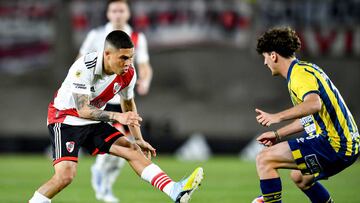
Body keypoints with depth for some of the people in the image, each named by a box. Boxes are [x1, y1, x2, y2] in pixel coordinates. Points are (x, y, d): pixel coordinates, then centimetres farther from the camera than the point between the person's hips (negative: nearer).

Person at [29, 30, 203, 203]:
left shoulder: (128, 74, -8)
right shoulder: (84, 68, -29)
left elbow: (128, 103, 12)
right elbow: (82, 110, -32)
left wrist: (138, 139, 12)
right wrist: (117, 117, -42)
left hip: (93, 123, 6)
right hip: (65, 119, -6)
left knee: (131, 148, -9)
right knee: (66, 175, -24)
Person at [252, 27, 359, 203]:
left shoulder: (300, 73, -12)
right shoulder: (304, 69, 20)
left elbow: (314, 104, -34)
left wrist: (278, 117, -39)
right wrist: (278, 135, 30)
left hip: (333, 145, -11)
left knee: (264, 159, -14)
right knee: (299, 177, 33)